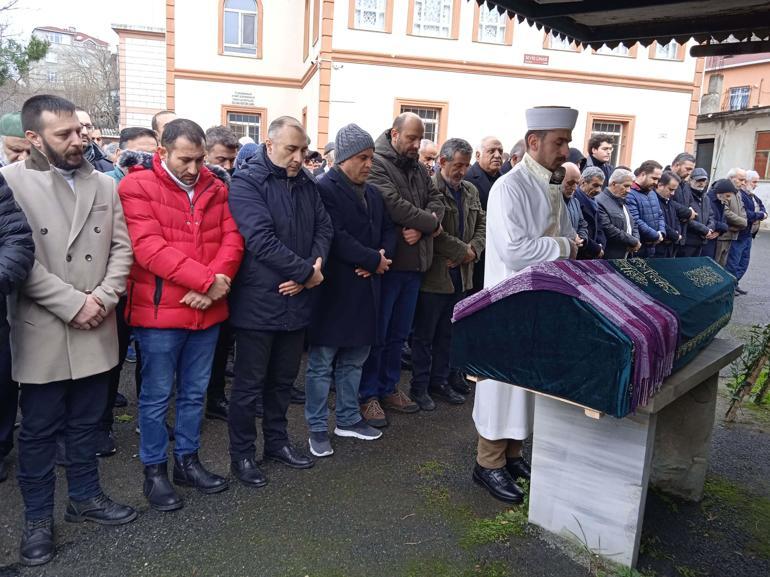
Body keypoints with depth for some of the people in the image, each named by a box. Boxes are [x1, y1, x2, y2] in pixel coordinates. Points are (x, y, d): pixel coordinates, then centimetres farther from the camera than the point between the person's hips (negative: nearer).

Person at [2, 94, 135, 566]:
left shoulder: (105, 184, 7)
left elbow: (122, 247, 5)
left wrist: (103, 298, -9)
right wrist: (72, 303, -17)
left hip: (96, 329, 4)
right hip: (43, 331, -3)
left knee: (86, 422, 17)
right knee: (39, 429, 10)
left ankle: (86, 496, 35)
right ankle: (38, 517, 27)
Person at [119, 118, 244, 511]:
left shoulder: (215, 188, 8)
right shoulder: (137, 186, -8)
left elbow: (232, 239, 1)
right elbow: (149, 247, -19)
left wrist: (215, 281, -17)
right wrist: (206, 279, -23)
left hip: (207, 310, 5)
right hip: (158, 311, -5)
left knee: (195, 392, 17)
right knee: (156, 395, 8)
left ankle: (187, 461, 33)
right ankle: (154, 471, 25)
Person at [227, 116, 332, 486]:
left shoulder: (306, 183, 10)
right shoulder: (246, 182, -12)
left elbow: (324, 228, 7)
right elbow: (261, 240, -23)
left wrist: (315, 266, -13)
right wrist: (307, 271, -18)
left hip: (296, 300, 6)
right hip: (258, 303, -6)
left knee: (283, 379, 19)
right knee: (249, 384, 7)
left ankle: (277, 442, 35)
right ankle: (241, 455, 23)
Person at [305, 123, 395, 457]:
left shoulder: (373, 193, 15)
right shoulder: (324, 189, -12)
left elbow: (388, 230, 15)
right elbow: (336, 238, -21)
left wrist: (382, 256, -7)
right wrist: (375, 260, -14)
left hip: (365, 290, 8)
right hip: (332, 291, -8)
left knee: (354, 359, 18)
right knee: (322, 363, 5)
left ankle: (348, 419, 32)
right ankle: (317, 428, 18)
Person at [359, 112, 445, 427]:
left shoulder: (419, 168, 15)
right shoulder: (377, 163, -10)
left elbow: (436, 200, 6)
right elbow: (393, 204, -22)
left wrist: (421, 229, -14)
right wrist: (430, 223, -11)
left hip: (413, 262, 8)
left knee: (399, 333, 16)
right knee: (377, 332, 3)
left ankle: (389, 388, 30)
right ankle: (368, 394, 16)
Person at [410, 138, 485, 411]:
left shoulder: (470, 191, 13)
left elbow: (482, 225, 15)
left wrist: (473, 250, -5)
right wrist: (463, 251, -14)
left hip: (459, 275, 7)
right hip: (433, 275, -7)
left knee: (446, 334, 17)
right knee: (424, 335, 6)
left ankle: (439, 381, 30)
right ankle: (420, 386, 18)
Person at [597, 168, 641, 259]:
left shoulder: (622, 202, 18)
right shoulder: (600, 202, -12)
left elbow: (634, 224, 22)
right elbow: (609, 230, -20)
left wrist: (636, 243, 1)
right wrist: (634, 242, -11)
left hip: (627, 256, 8)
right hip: (610, 258, -8)